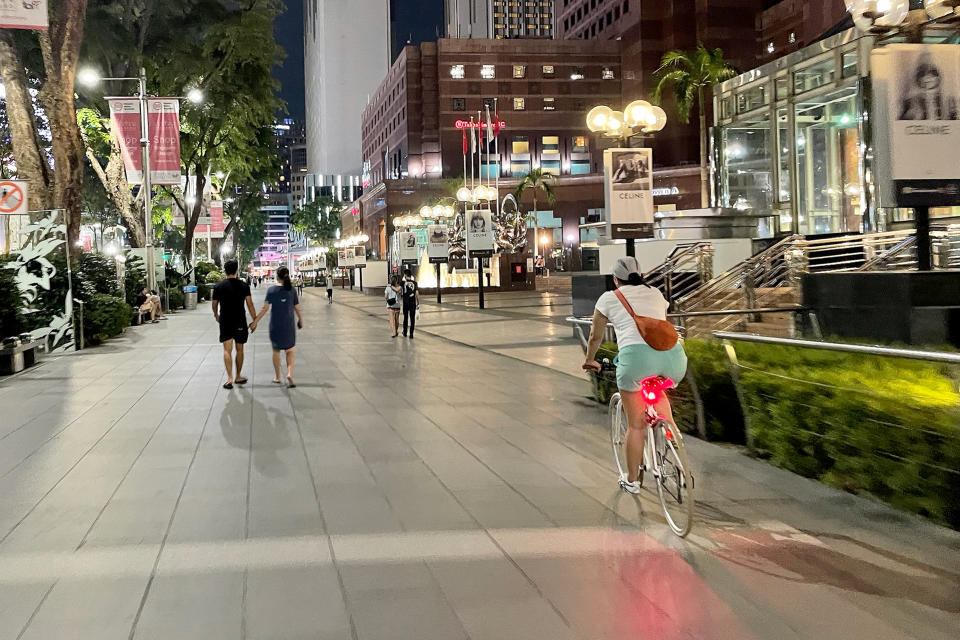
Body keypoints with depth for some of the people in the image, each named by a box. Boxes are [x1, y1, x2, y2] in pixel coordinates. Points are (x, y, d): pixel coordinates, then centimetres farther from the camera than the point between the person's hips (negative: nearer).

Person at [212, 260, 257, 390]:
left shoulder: (219, 286, -1)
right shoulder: (244, 285, -3)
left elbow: (214, 304, 10)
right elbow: (250, 304, -7)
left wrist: (216, 315, 29)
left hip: (225, 322, 0)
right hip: (240, 323, 0)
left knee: (227, 350, -2)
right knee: (239, 350, 13)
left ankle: (230, 378, -16)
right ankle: (238, 377, 23)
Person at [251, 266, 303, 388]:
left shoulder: (272, 290, -8)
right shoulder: (292, 290, -3)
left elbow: (265, 308, -9)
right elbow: (297, 308, 2)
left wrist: (255, 322, -2)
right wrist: (300, 320, 20)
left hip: (275, 326, -1)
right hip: (289, 326, 1)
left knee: (276, 351, 15)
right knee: (289, 350, 11)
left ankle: (277, 377, 24)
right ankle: (289, 373, -11)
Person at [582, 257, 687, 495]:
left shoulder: (609, 298, 18)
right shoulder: (656, 294, 28)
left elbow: (595, 336, 29)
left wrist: (590, 361, 47)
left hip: (636, 355, -3)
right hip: (673, 354, 4)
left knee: (636, 425, 13)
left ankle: (632, 480, 24)